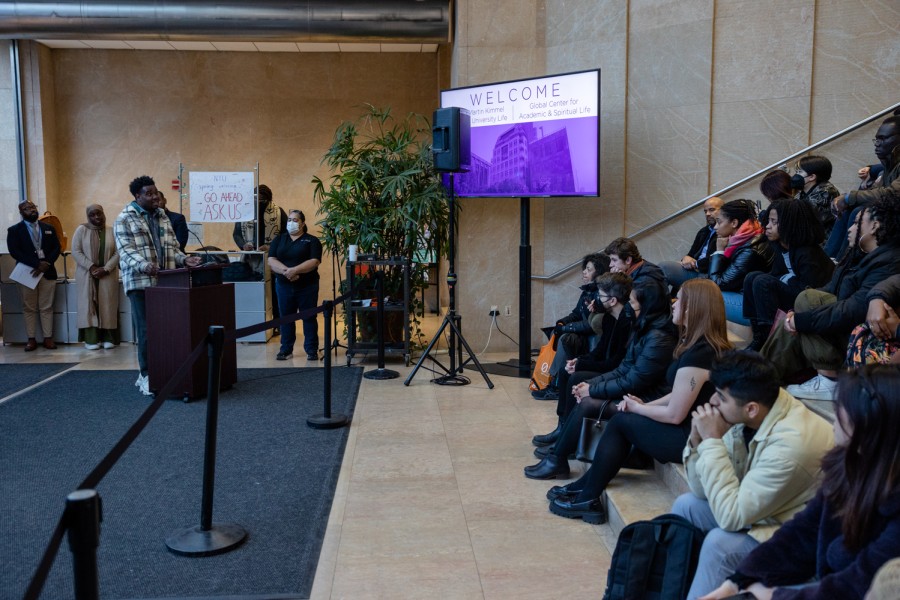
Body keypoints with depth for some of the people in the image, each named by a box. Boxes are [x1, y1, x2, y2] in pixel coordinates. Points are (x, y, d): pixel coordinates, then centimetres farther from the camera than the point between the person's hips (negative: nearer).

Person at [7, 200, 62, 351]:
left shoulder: (48, 228, 13)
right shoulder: (14, 230, 2)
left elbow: (57, 248, 6)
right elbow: (14, 252, -10)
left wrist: (46, 264, -12)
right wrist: (37, 263, -18)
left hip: (47, 272, 2)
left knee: (47, 308, 3)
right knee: (29, 308, 3)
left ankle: (48, 338, 6)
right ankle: (31, 339, 7)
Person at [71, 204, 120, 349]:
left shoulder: (112, 231, 4)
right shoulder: (81, 230, 1)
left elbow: (118, 253, -1)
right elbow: (76, 252, -5)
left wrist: (106, 268, -14)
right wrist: (91, 267, -15)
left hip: (108, 275, 1)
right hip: (87, 274, -1)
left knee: (107, 304, -1)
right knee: (89, 304, -3)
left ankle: (107, 338, 3)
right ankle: (90, 339, -3)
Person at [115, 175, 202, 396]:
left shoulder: (162, 216, 18)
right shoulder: (125, 218, -2)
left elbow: (172, 246, 20)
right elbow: (126, 250, -13)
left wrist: (183, 259, 0)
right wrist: (144, 265, -31)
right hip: (141, 281, -5)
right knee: (146, 330, -3)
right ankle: (147, 375, 6)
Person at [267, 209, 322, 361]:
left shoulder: (312, 240, 1)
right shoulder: (278, 239, 10)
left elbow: (314, 262, -13)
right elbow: (271, 261, -2)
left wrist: (295, 270, -25)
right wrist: (286, 271, -20)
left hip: (307, 286, -3)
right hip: (284, 286, 3)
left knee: (309, 318, 2)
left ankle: (312, 350, 8)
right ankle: (286, 349, 16)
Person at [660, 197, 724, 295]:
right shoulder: (704, 231, 22)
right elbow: (691, 253, 23)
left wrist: (695, 264, -6)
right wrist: (687, 258, -1)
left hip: (706, 275, -9)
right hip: (696, 269, 9)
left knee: (664, 266, -17)